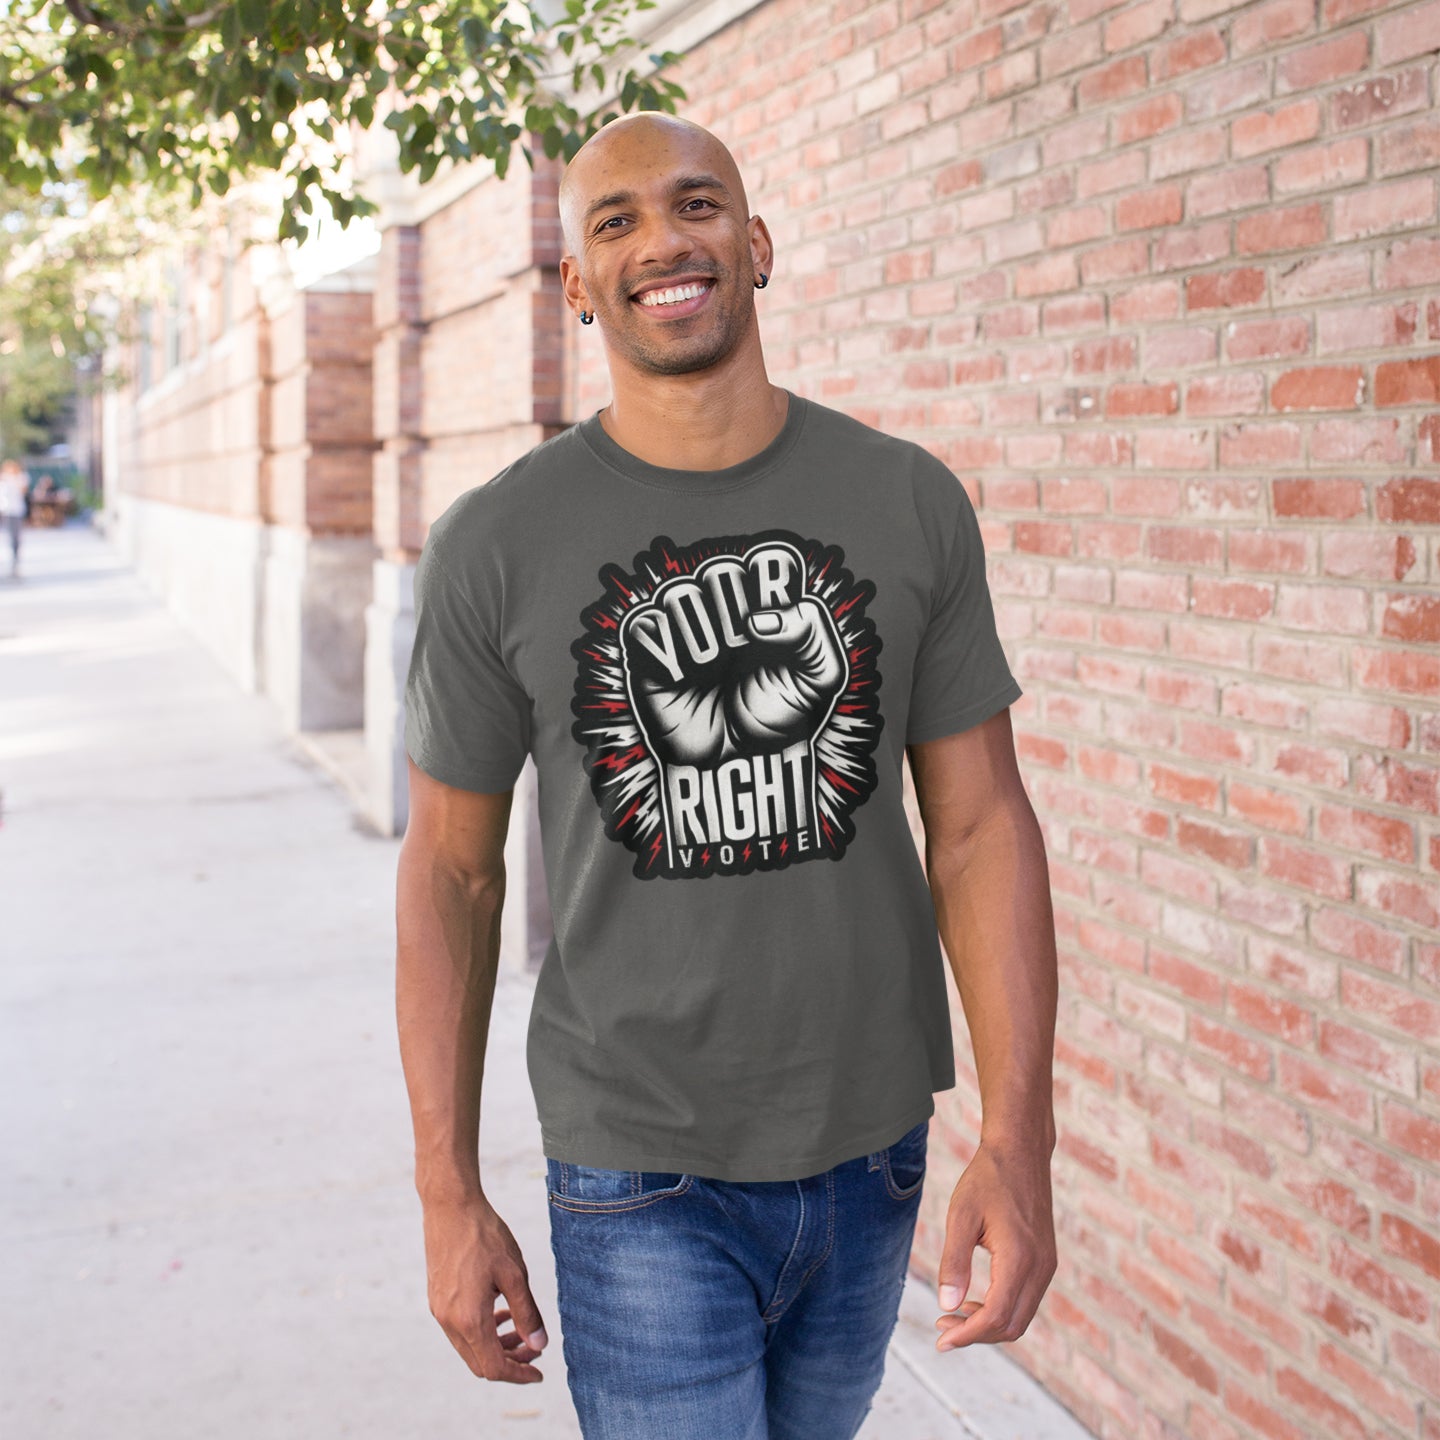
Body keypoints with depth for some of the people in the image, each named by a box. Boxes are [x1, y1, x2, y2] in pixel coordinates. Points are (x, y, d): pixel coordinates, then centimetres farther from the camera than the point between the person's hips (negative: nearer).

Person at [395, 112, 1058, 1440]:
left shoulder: (910, 502, -5)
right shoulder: (494, 547, -10)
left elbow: (980, 822, -5)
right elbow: (452, 868, -3)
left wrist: (1019, 1140, -13)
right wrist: (449, 1196, -3)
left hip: (869, 1147, 3)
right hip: (642, 1176, -3)